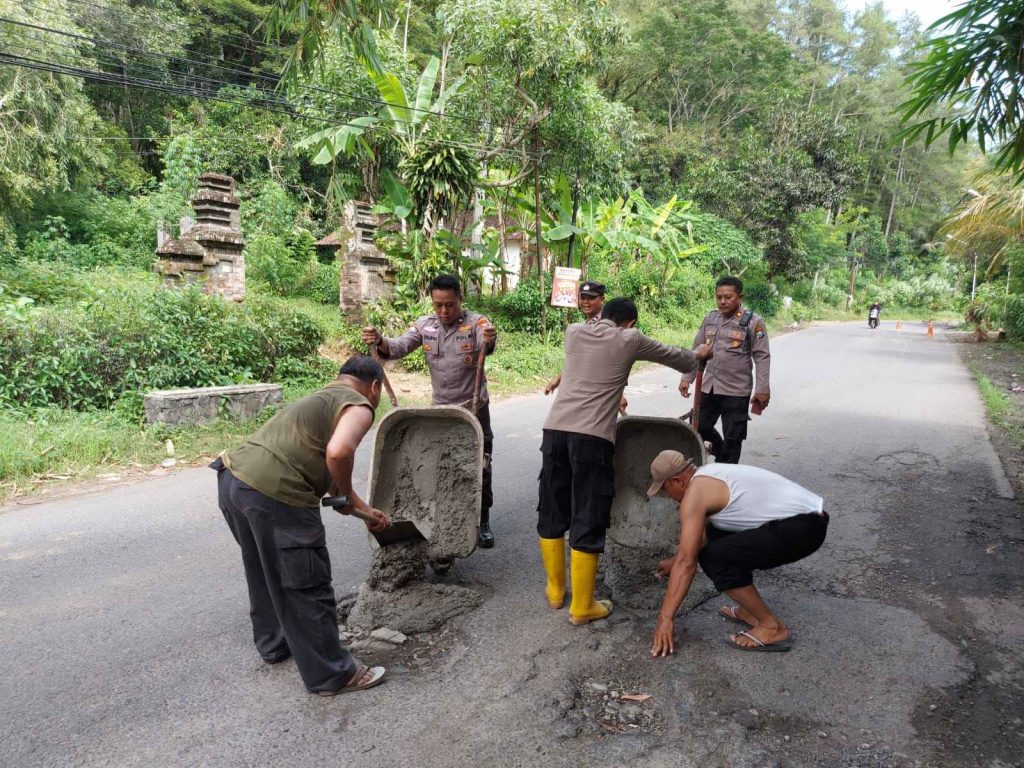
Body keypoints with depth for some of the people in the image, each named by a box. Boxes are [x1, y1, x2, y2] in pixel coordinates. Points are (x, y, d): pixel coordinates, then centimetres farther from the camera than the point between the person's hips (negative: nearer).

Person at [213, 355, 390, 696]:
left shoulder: (321, 398, 27)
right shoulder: (358, 405, -1)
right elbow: (338, 452, -23)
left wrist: (365, 510, 40)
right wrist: (346, 494, -3)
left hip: (233, 479, 10)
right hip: (273, 496, -9)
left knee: (265, 574, 29)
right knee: (307, 587, 6)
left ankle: (274, 643, 48)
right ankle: (332, 675, 21)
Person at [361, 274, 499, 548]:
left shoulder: (476, 322, -12)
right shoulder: (424, 325, 0)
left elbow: (486, 344, -32)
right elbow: (399, 347, -10)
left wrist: (489, 340, -56)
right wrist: (379, 341, -32)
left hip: (474, 408, -3)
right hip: (440, 409, 3)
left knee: (480, 466, 4)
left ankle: (482, 521, 21)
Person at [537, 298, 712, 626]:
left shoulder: (574, 332, 15)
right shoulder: (629, 340, 6)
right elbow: (671, 354, 24)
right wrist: (697, 356, 46)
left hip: (556, 429, 5)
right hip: (593, 437, -4)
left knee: (552, 513, 16)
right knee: (587, 520, 3)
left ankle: (555, 591, 29)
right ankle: (582, 607, 13)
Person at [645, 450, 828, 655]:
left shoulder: (695, 491, -11)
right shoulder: (708, 475, 18)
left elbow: (686, 562, -14)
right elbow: (701, 534, 34)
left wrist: (665, 617, -11)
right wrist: (674, 561, 46)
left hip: (802, 528, -10)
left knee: (714, 557, -14)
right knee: (717, 533, 20)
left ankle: (772, 627, -1)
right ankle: (752, 610, 22)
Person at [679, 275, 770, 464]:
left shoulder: (752, 322, -8)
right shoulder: (710, 318, 6)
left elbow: (762, 357, -9)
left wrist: (762, 390, -13)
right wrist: (687, 378, 8)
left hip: (736, 391, -5)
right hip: (708, 387, 5)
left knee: (732, 438, 4)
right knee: (699, 427, 14)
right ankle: (721, 454, 39)